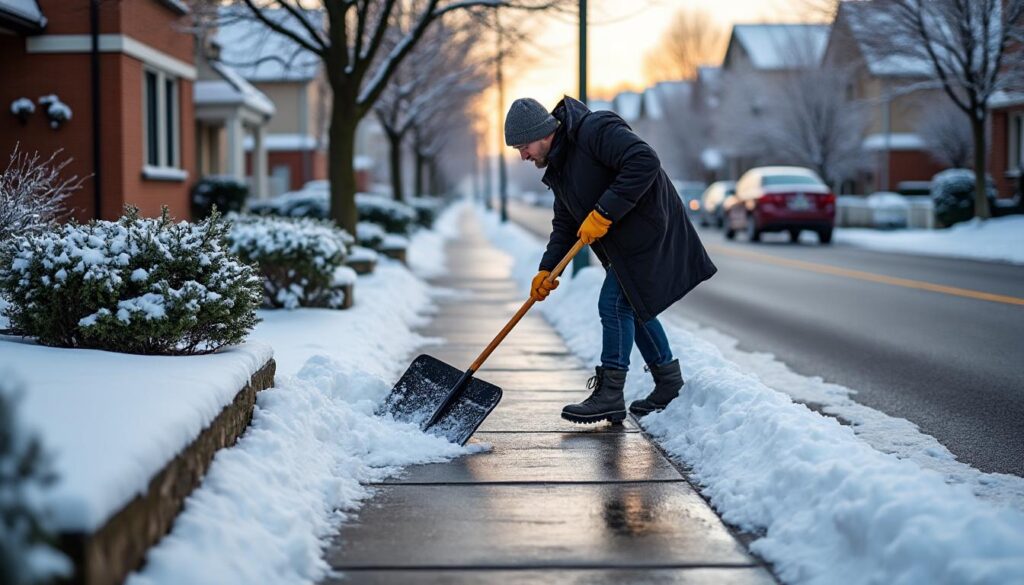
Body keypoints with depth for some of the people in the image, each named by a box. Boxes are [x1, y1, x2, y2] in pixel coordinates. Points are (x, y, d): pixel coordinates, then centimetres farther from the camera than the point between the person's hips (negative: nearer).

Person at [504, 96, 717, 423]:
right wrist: (547, 269, 1)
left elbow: (644, 162, -32)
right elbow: (565, 224, 13)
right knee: (632, 306, 14)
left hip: (648, 232, -10)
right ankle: (669, 384, 27)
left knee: (615, 304, -10)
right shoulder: (558, 166, 10)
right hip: (628, 239, 10)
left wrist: (604, 213, -31)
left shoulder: (595, 130, -21)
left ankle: (609, 396, -4)